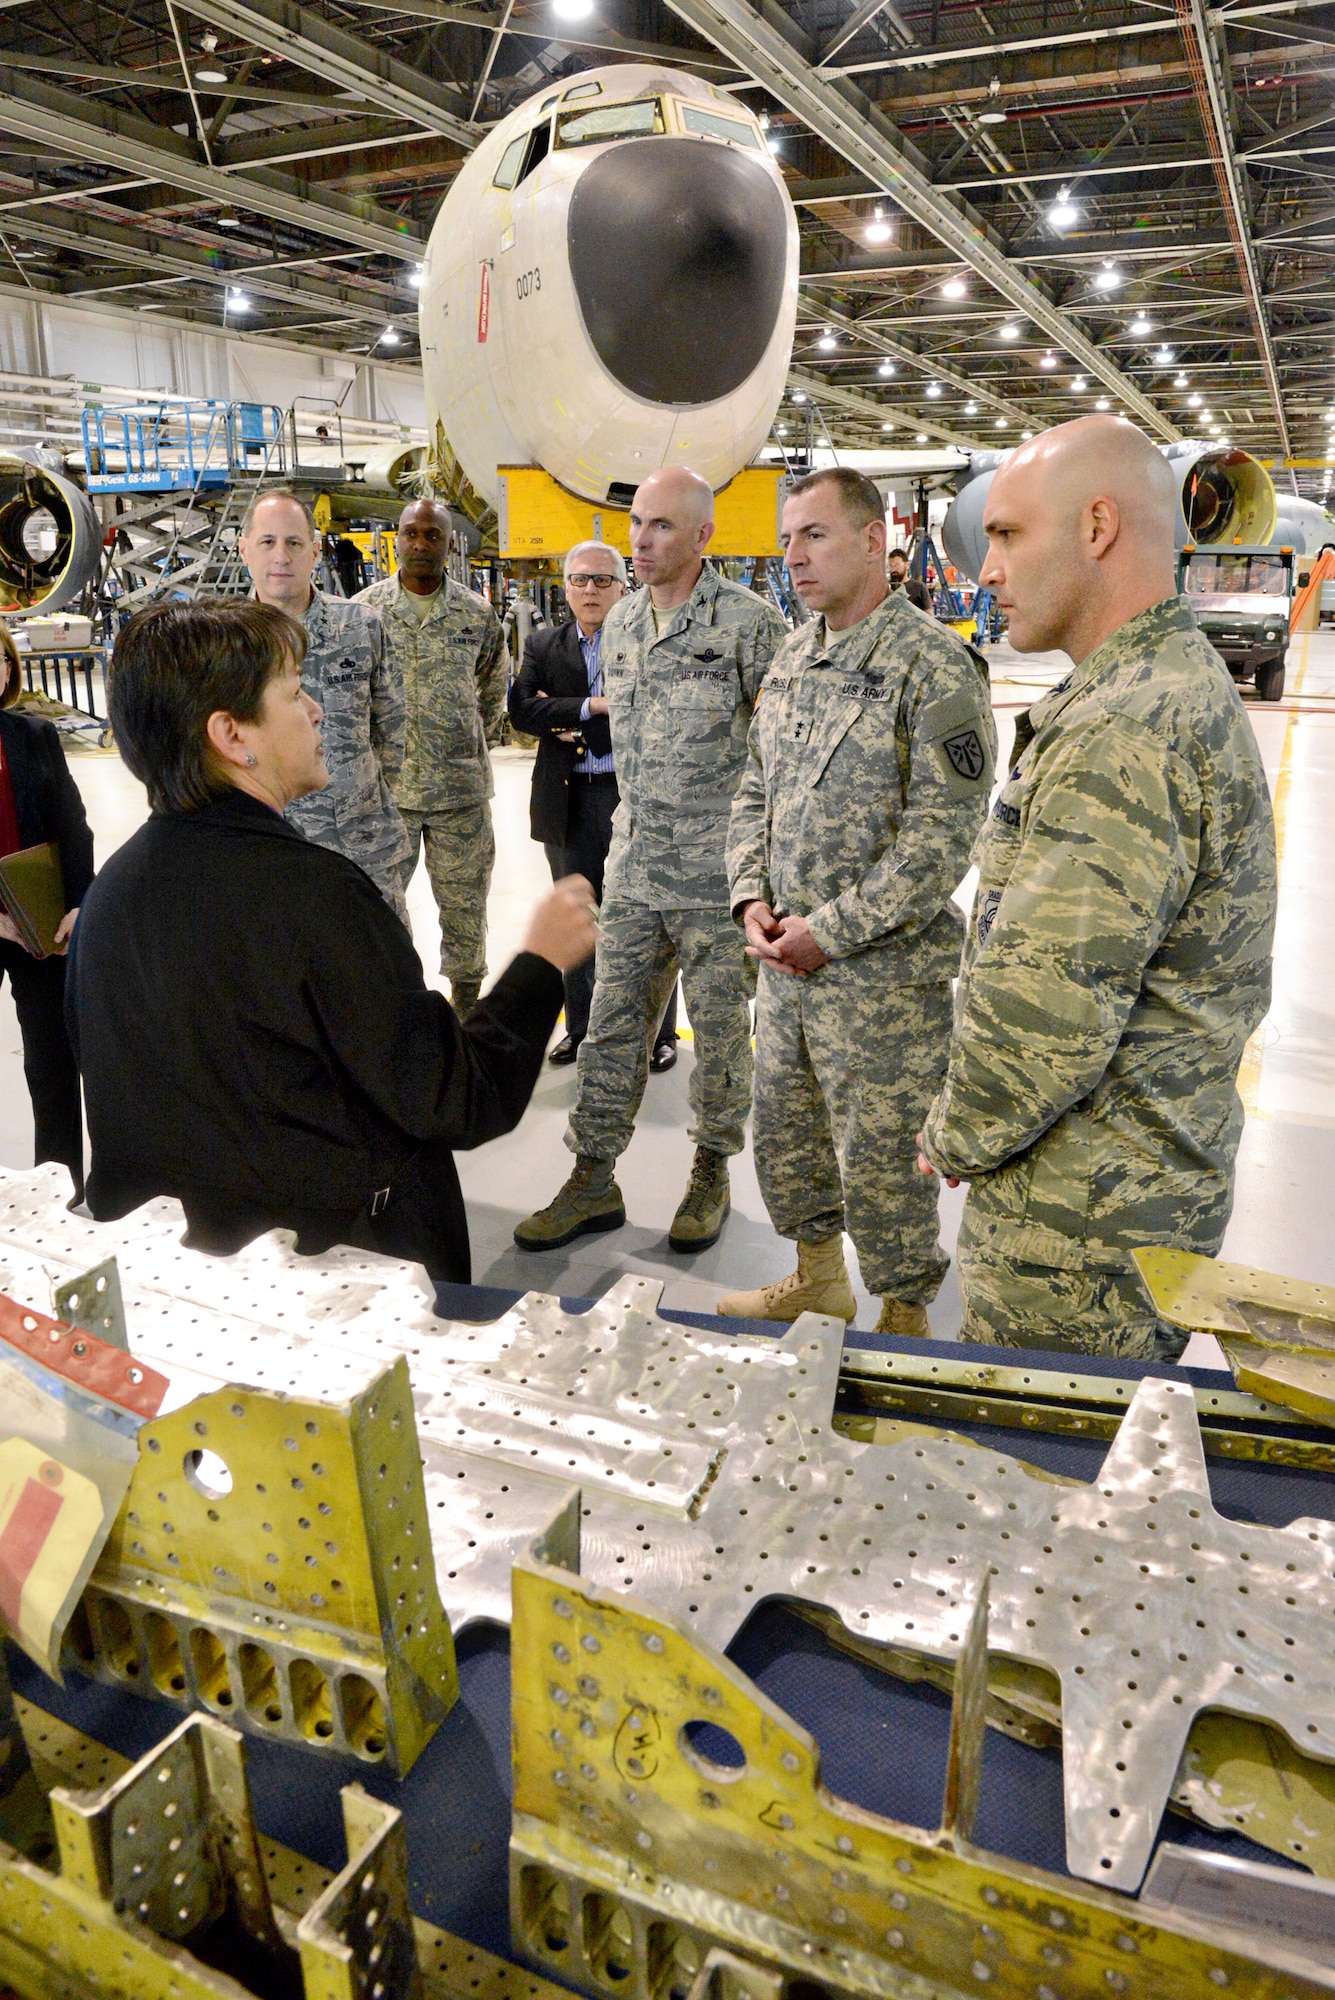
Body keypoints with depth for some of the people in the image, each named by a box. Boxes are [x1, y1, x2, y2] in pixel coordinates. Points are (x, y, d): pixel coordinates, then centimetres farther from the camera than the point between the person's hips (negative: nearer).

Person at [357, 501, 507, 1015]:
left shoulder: (477, 613, 4)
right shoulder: (365, 609, 2)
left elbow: (495, 683, 19)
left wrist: (477, 740, 11)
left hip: (462, 786, 1)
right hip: (385, 785, 0)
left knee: (465, 903, 9)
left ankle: (466, 1005, 24)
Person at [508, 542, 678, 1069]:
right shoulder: (543, 646, 9)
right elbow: (523, 711, -5)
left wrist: (574, 728, -11)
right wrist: (593, 707, -15)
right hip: (568, 803, 4)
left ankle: (659, 1033, 17)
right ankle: (582, 1027, 28)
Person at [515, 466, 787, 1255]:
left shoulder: (749, 620, -8)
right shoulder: (620, 624, 11)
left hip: (718, 871, -6)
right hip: (633, 864, 6)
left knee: (721, 1029, 7)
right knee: (614, 1024, 9)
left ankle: (712, 1174, 25)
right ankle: (594, 1179, 20)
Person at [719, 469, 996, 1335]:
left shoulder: (935, 664, -14)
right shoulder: (793, 655, 10)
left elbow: (942, 834, -19)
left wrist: (830, 931, -18)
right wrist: (752, 895, 0)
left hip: (885, 970, -7)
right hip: (786, 957, 8)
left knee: (881, 1156, 4)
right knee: (784, 1129, 20)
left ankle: (906, 1315, 27)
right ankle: (818, 1276, 42)